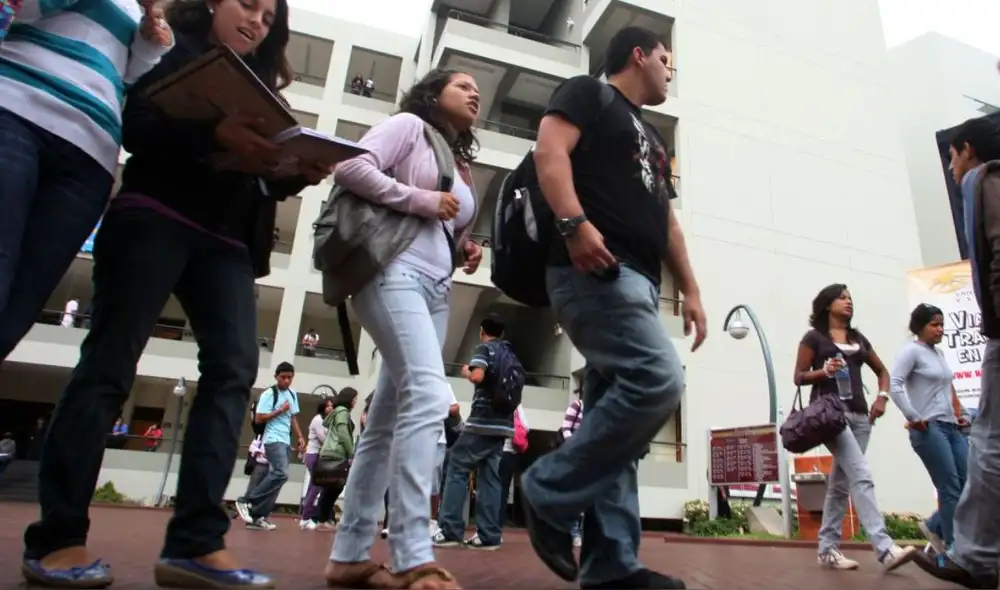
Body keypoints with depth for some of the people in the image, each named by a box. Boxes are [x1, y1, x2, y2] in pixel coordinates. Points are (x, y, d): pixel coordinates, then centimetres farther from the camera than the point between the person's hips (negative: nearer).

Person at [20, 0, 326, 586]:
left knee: (236, 365, -11)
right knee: (110, 362, -6)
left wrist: (302, 172, -4)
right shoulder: (172, 52, 12)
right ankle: (56, 538, 2)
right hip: (154, 218, -5)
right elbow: (133, 124, -7)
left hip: (227, 240, 5)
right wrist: (214, 135, -23)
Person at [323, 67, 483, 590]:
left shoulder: (462, 164, 28)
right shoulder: (409, 125, 7)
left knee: (388, 420, 5)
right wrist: (421, 200, -10)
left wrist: (467, 253, 9)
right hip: (395, 272, -8)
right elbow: (350, 167, -8)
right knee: (428, 395, -25)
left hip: (436, 290, 8)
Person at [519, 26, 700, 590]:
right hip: (595, 269, -9)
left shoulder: (653, 138, 33)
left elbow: (668, 221, 29)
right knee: (659, 382, -23)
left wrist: (691, 290, 20)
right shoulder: (587, 93, 10)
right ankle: (548, 491, -9)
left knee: (615, 412, 2)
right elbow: (550, 151, -9)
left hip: (638, 279, 9)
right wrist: (575, 224, -26)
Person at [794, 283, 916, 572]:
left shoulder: (858, 338, 19)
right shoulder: (814, 337, 3)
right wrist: (825, 370, -17)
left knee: (841, 484, 7)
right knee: (861, 476, -19)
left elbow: (882, 370, 27)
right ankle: (885, 549, -22)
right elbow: (798, 378, 1)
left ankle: (827, 549, 13)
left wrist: (882, 397, 9)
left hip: (859, 413, 6)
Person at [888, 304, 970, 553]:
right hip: (929, 429, -8)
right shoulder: (912, 351, -7)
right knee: (951, 489, -6)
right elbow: (894, 384, -19)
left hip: (951, 427, 8)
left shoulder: (938, 353, 17)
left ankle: (935, 527, 25)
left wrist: (958, 415, 16)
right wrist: (913, 418, -19)